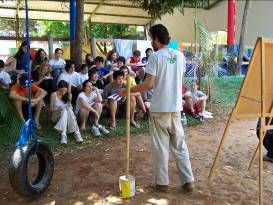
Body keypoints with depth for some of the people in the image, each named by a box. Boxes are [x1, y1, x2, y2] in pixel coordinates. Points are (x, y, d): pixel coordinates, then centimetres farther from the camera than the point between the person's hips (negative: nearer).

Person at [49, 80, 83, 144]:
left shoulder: (68, 95, 4)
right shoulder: (54, 95, -5)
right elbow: (51, 109, -4)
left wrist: (70, 107, -12)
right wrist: (59, 109, -20)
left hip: (66, 116, 2)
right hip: (56, 117, -2)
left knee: (69, 110, -33)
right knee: (64, 110, -35)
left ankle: (76, 132, -40)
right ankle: (63, 134, -48)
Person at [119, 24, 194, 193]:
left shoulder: (155, 56, -10)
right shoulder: (180, 55, 7)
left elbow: (149, 84, -16)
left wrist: (128, 91, -6)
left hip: (159, 108, -5)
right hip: (176, 107, 5)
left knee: (161, 146, 6)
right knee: (180, 145, 13)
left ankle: (162, 182, 15)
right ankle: (188, 181, 17)